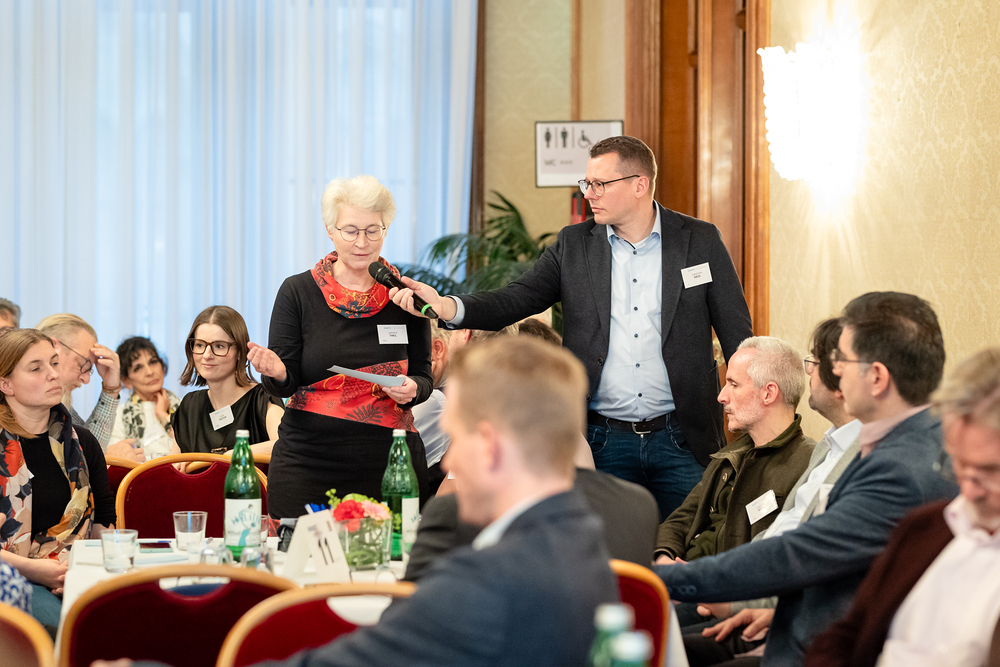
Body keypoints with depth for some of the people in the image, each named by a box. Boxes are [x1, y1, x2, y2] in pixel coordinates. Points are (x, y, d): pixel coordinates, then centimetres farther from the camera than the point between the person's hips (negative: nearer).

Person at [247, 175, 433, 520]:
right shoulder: (297, 292, 0)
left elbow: (424, 377, 8)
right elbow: (285, 384, 0)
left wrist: (411, 390, -14)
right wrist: (276, 372, -22)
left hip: (389, 464, 1)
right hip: (307, 463, -1)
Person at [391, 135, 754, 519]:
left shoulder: (701, 242, 2)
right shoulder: (573, 244, 7)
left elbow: (736, 333, 4)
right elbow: (517, 300, -2)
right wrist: (447, 307, -20)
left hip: (681, 441, -1)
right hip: (602, 441, 1)